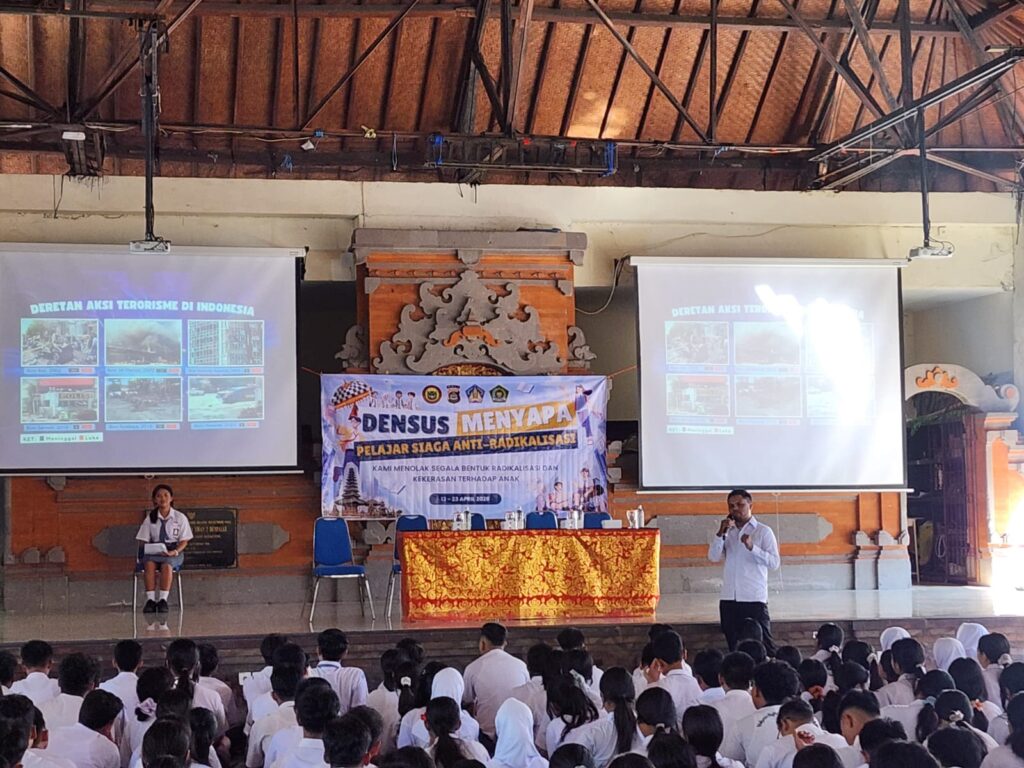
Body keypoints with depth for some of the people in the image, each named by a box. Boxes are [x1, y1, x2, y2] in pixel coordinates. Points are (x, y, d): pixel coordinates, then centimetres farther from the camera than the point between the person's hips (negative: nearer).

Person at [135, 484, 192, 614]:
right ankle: (150, 599, -38)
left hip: (173, 551, -2)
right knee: (149, 564, -35)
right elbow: (142, 540, 10)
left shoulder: (180, 518, 6)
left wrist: (174, 552, -15)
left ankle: (163, 599, -38)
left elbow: (184, 541, 4)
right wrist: (146, 548, -13)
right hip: (153, 552, 2)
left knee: (167, 565, -37)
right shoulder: (150, 518, 11)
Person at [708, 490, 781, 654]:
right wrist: (721, 533, -11)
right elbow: (713, 557, 1)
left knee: (764, 646, -5)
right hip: (729, 599, 4)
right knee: (734, 647, 9)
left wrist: (752, 547, -21)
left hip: (754, 599, -4)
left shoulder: (763, 531, 0)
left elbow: (775, 563, -9)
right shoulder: (728, 532, 12)